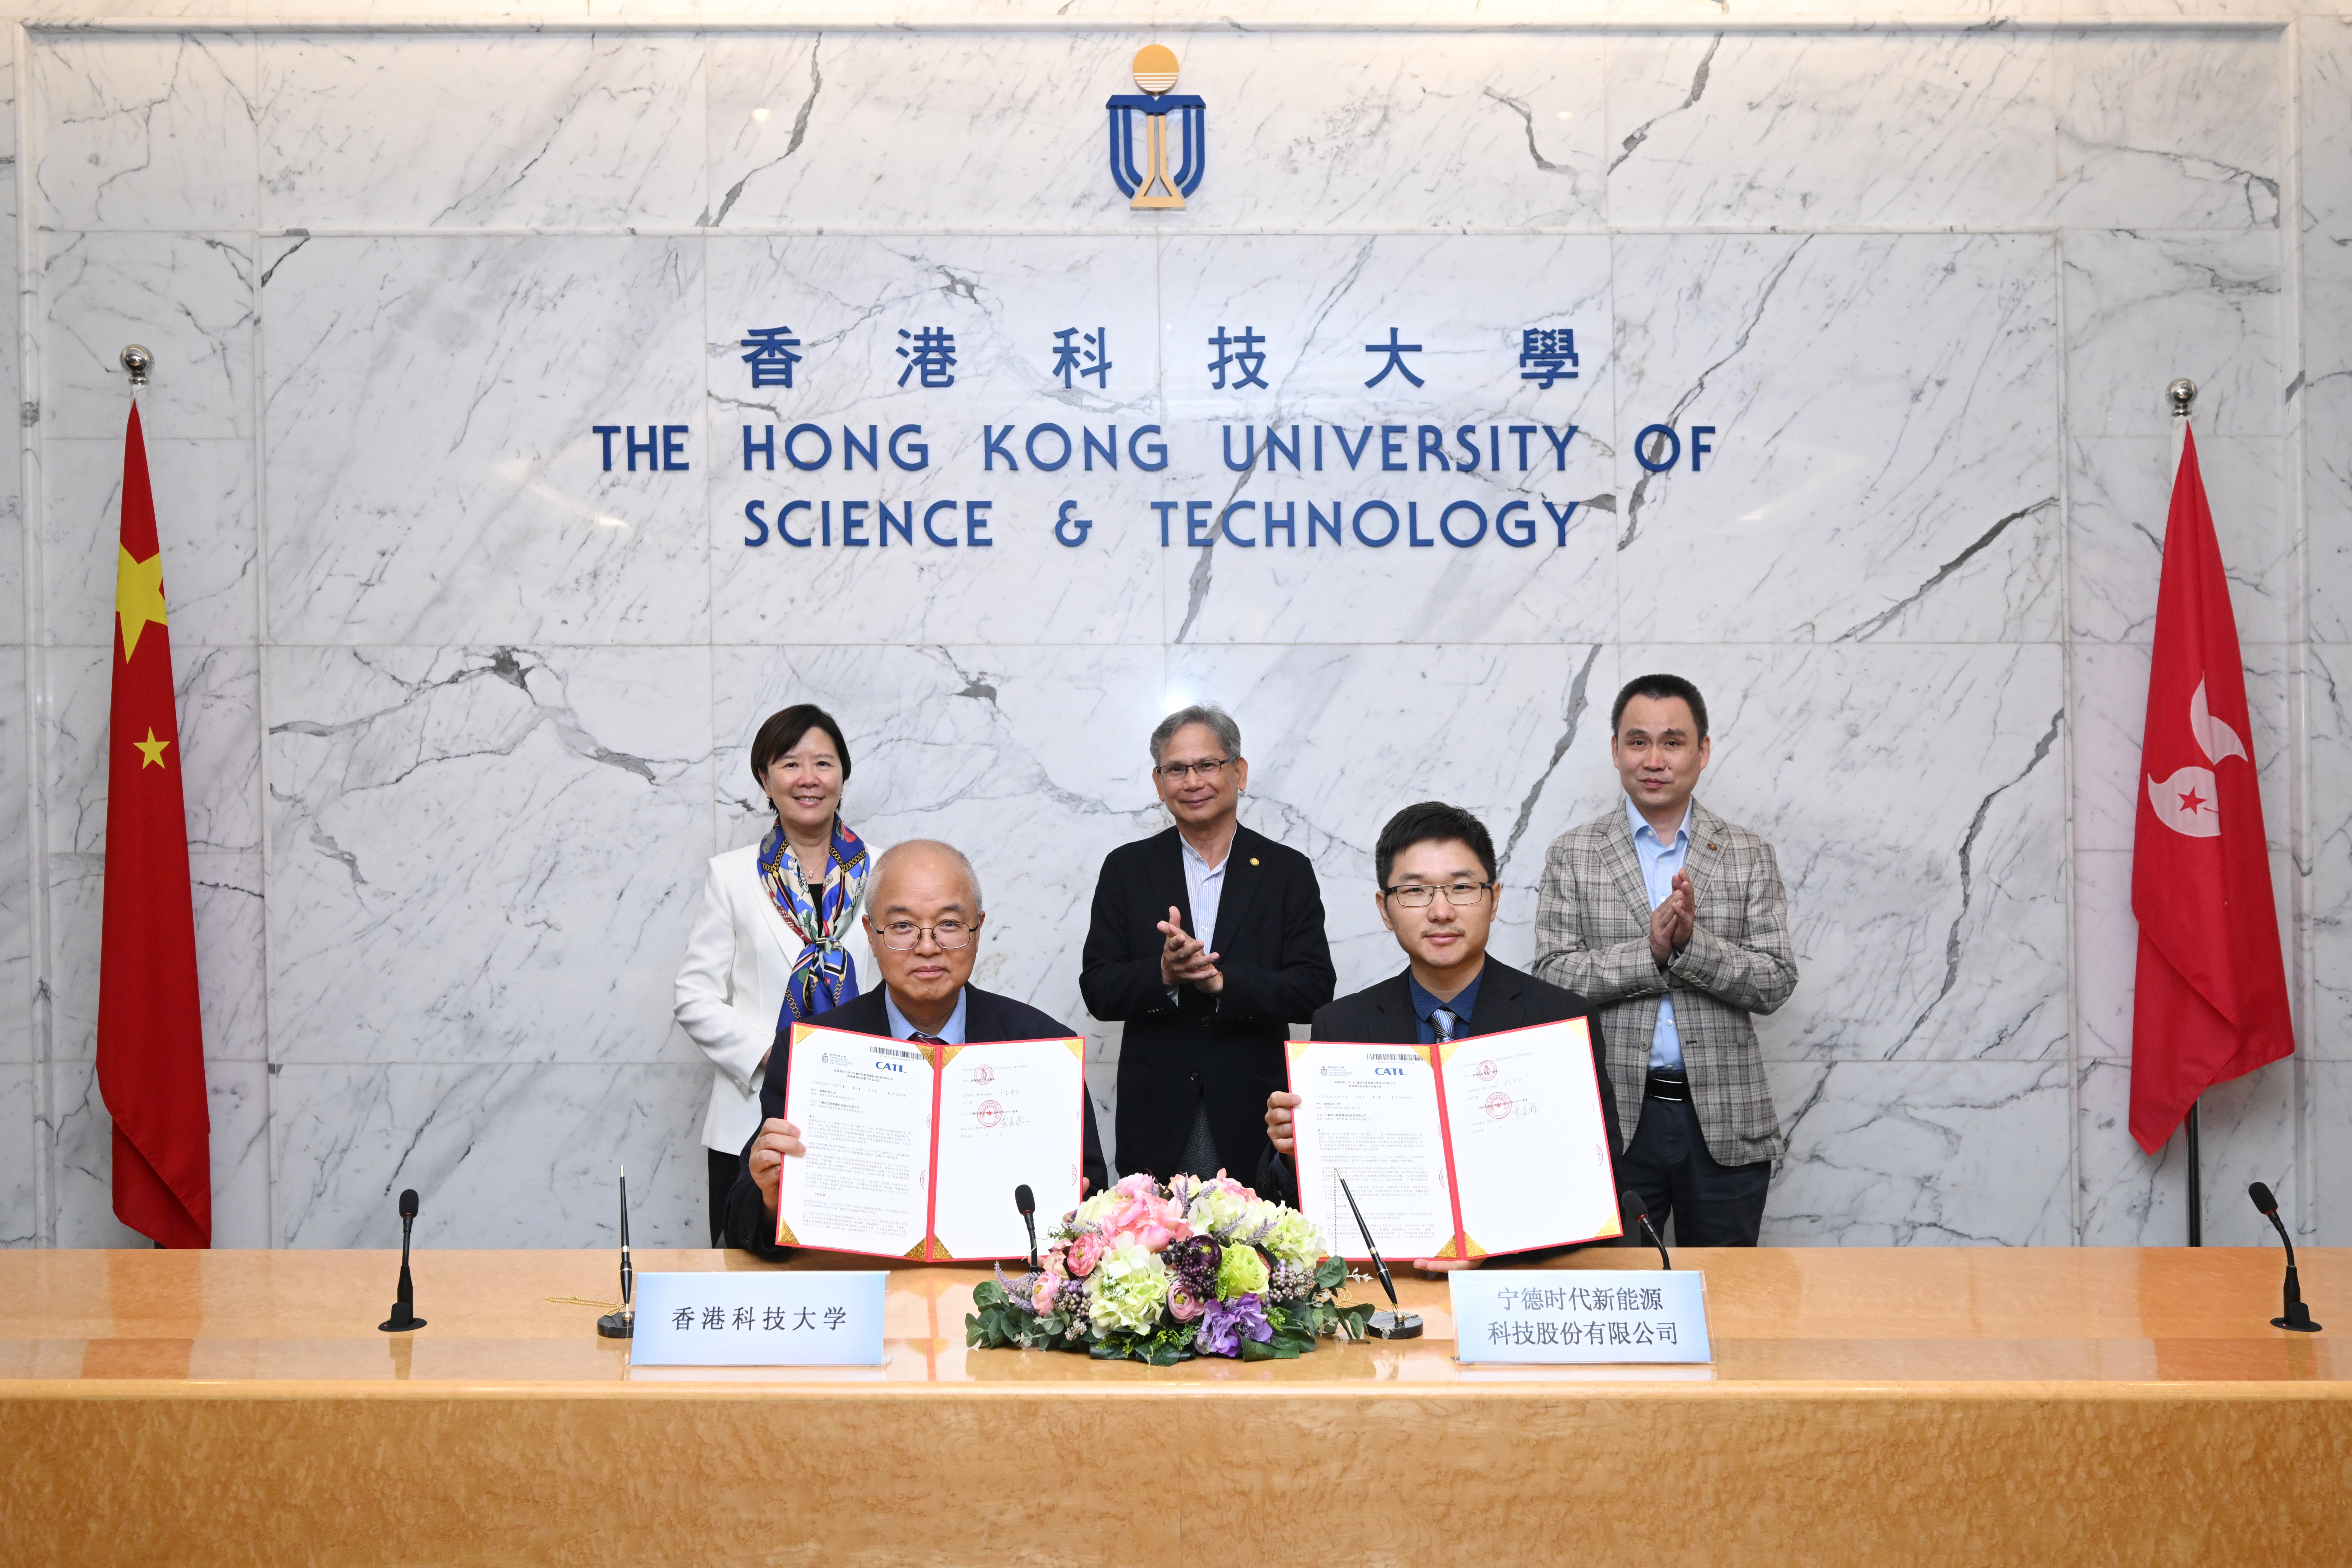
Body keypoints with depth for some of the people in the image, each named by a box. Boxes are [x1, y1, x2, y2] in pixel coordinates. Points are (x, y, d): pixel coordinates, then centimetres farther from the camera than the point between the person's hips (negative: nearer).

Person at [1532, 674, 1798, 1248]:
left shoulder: (1749, 855, 4)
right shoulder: (1572, 855, 3)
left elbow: (1776, 983, -2)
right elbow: (1552, 975, -6)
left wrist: (1692, 942, -19)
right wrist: (1650, 951, -19)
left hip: (1726, 1120, 1)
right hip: (1615, 1119, -1)